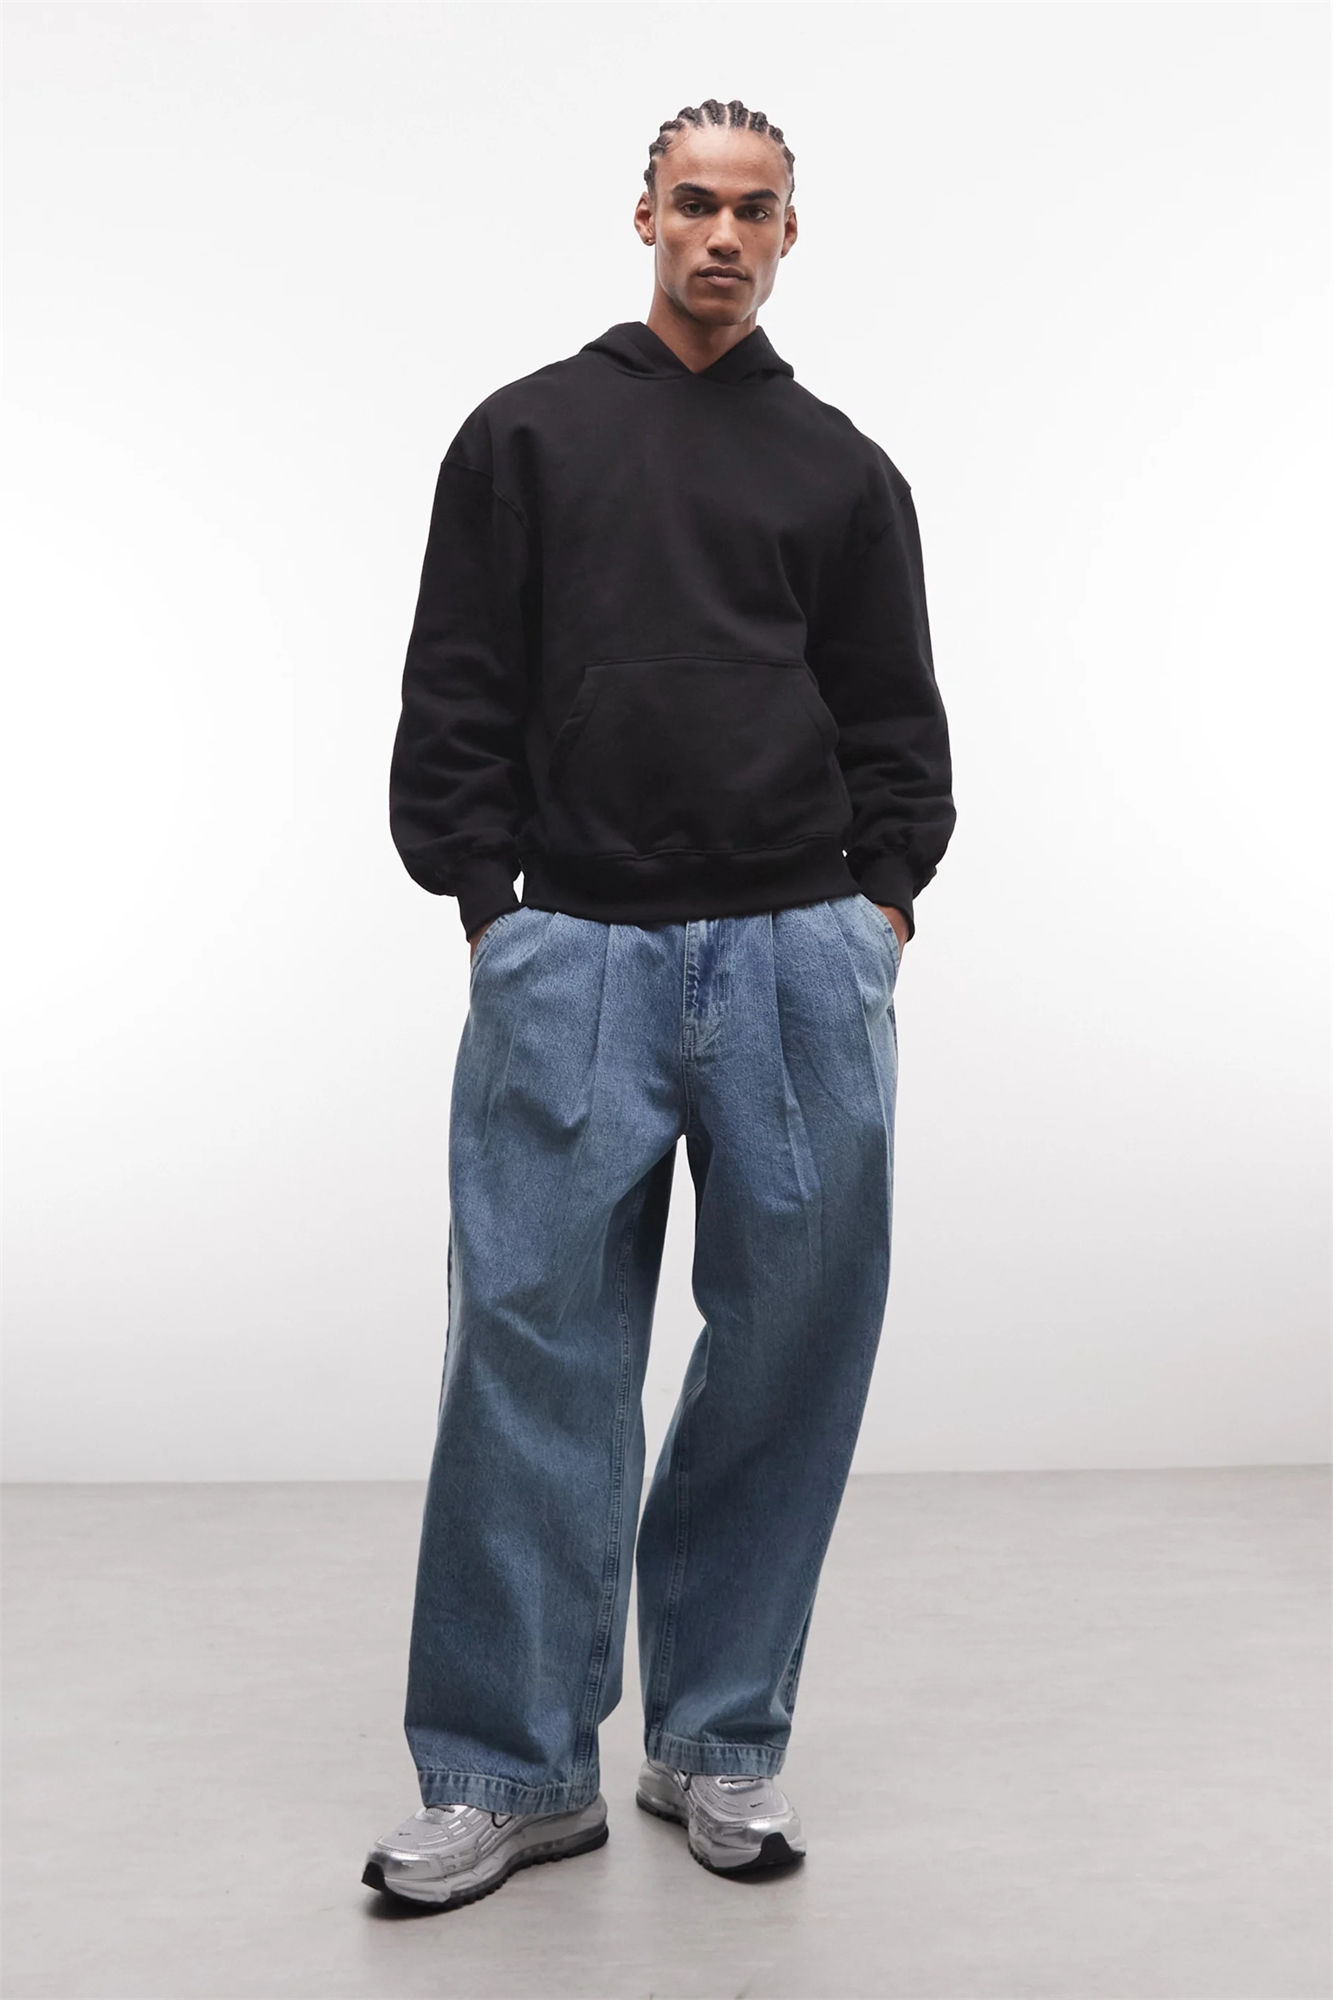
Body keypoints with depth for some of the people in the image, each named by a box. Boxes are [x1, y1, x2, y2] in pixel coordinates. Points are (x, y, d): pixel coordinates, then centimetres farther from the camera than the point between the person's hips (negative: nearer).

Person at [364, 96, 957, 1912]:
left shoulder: (842, 468, 15)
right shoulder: (528, 433, 10)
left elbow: (896, 726, 14)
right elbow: (455, 701, 5)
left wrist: (880, 914, 3)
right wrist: (488, 913, -2)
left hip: (800, 959, 2)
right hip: (571, 953, -2)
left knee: (793, 1350, 3)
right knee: (535, 1356, -2)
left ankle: (722, 1746, 20)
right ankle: (514, 1773, 12)